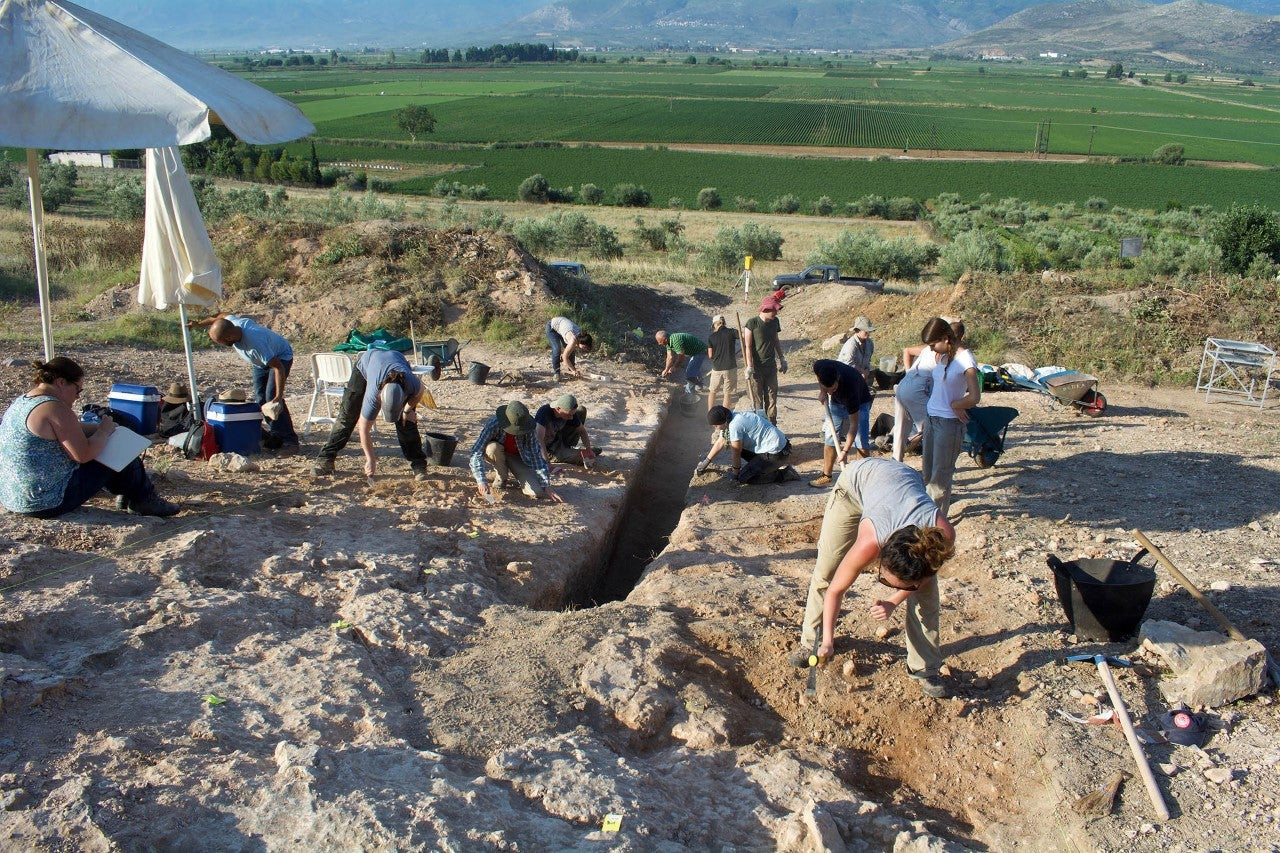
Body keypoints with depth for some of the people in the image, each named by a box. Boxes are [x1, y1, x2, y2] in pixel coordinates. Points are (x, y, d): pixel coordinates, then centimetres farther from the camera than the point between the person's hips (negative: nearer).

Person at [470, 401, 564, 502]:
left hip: (517, 457, 1)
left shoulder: (528, 431, -26)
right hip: (498, 455, -1)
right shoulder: (493, 424, -33)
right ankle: (500, 478, -8)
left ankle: (511, 476, 11)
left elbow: (537, 456, -19)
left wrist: (547, 488, -21)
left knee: (537, 492, -20)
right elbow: (476, 452, -35)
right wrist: (481, 481, -45)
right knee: (493, 448, -38)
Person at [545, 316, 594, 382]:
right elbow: (565, 357, -29)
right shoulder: (573, 340, -37)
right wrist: (574, 370, -23)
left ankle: (570, 371, 10)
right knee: (557, 350, -19)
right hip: (552, 326, -7)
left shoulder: (581, 337, -17)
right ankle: (555, 373, -8)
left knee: (571, 351, 0)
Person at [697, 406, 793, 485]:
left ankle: (780, 473, 1)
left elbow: (737, 453, -12)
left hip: (776, 454, -10)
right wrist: (705, 462, 23)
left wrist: (735, 471, 3)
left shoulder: (735, 425, -23)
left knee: (743, 478, -6)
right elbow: (720, 443, 18)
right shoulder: (729, 420, 6)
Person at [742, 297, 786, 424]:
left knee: (772, 397, 8)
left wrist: (782, 359, 18)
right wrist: (749, 367, -17)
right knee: (757, 398, 2)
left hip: (771, 366, 6)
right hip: (757, 367, -5)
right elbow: (747, 346, -13)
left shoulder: (775, 321, 5)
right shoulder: (752, 323, -13)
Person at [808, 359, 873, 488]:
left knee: (861, 440, -15)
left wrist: (845, 450, -36)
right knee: (830, 437, 2)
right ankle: (826, 476, 12)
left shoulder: (850, 386, -43)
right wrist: (822, 391, -15)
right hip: (837, 401, 5)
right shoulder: (820, 366, -34)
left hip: (859, 402, -4)